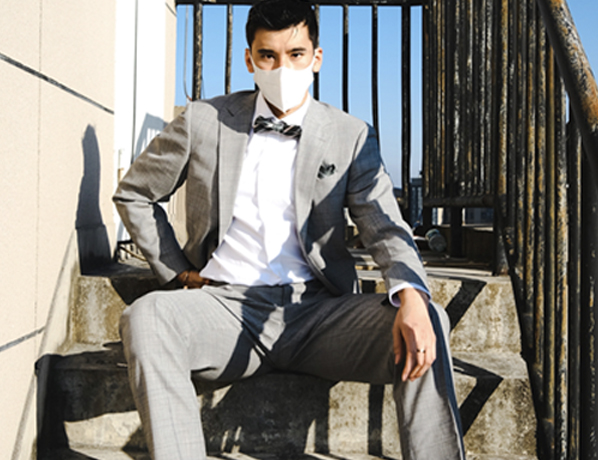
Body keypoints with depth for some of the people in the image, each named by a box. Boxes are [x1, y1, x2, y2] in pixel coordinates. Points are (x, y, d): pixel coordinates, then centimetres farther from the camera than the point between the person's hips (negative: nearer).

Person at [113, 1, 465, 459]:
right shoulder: (203, 121, 7)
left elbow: (386, 228, -2)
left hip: (315, 310, 0)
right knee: (145, 317, -32)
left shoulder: (352, 136, 7)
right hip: (227, 305, 0)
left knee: (426, 323, -26)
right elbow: (133, 195, 19)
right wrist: (180, 272, 8)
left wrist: (411, 296, -24)